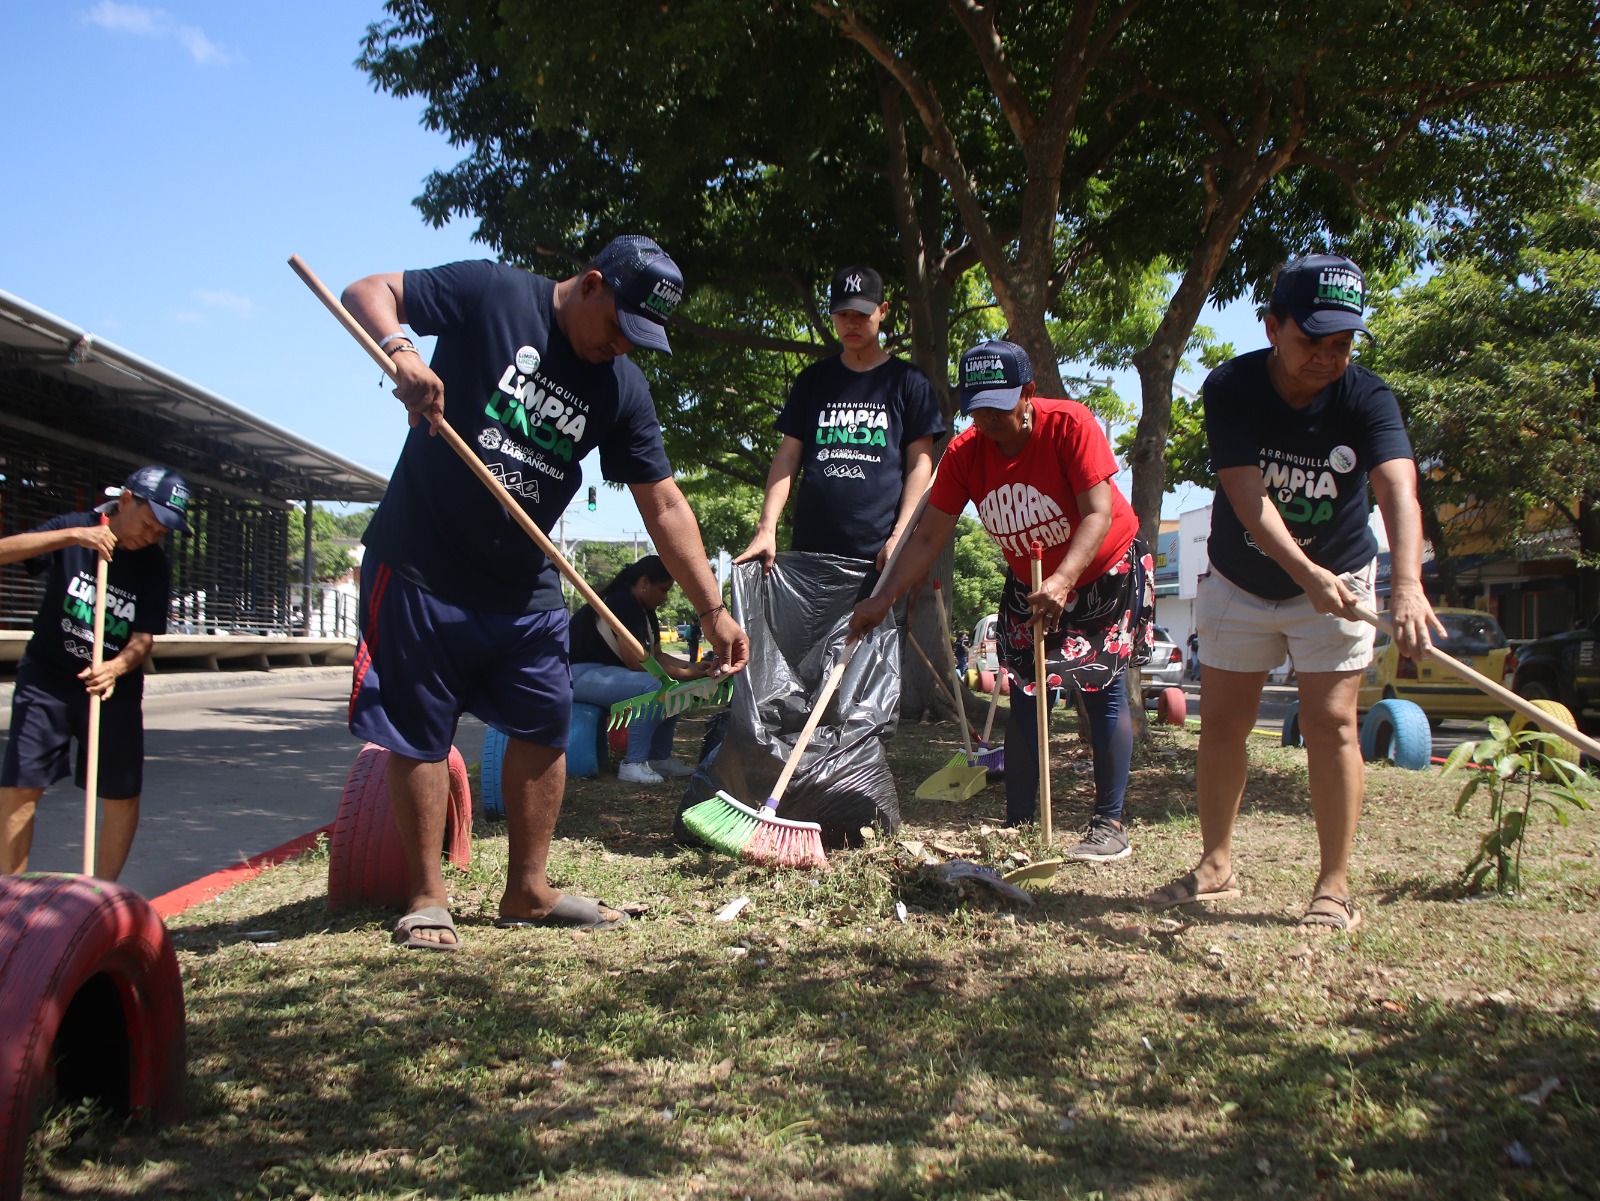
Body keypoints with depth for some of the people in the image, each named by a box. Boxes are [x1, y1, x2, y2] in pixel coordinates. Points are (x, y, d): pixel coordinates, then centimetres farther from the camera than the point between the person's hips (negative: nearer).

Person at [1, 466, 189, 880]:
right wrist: (72, 535, -35)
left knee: (123, 796, 1)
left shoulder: (155, 564, -5)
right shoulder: (73, 529, -8)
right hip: (46, 680, -2)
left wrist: (116, 668, -30)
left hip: (114, 689, 2)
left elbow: (144, 637, -9)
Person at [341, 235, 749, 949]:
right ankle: (427, 899, 13)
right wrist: (399, 351, -31)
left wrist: (713, 610, -2)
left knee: (544, 726, 5)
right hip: (420, 568, -5)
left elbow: (664, 506, 1)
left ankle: (527, 891, 19)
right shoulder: (491, 294, -9)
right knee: (419, 733, 1)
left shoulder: (622, 388, 1)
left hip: (524, 585, 5)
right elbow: (367, 293, -8)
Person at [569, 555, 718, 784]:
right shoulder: (623, 603, -20)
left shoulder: (644, 610, 11)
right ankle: (633, 765, -22)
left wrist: (692, 666, -4)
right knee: (653, 687, -29)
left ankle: (658, 758, 6)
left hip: (605, 672, 11)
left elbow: (656, 656, 11)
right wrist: (685, 674, -19)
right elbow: (636, 661, -24)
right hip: (579, 673, -11)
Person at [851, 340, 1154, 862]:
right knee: (1025, 694, 2)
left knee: (1102, 689, -7)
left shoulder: (1069, 424, -27)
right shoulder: (963, 453, -15)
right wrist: (882, 599, -22)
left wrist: (1063, 580, -46)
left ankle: (1108, 825, 0)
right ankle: (1018, 826, 9)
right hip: (1030, 584, 4)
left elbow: (1099, 513, -32)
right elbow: (929, 536, -13)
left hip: (1106, 573, -4)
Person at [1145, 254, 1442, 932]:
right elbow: (1249, 497, -29)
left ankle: (1334, 887, 4)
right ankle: (1215, 866, 21)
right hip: (1241, 581, 1)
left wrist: (1407, 583, -55)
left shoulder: (1367, 400, -21)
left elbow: (1398, 491, -37)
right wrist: (1307, 573, -44)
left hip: (1338, 579, -1)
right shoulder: (1231, 389, -20)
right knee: (1222, 720, 5)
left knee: (1330, 722, -7)